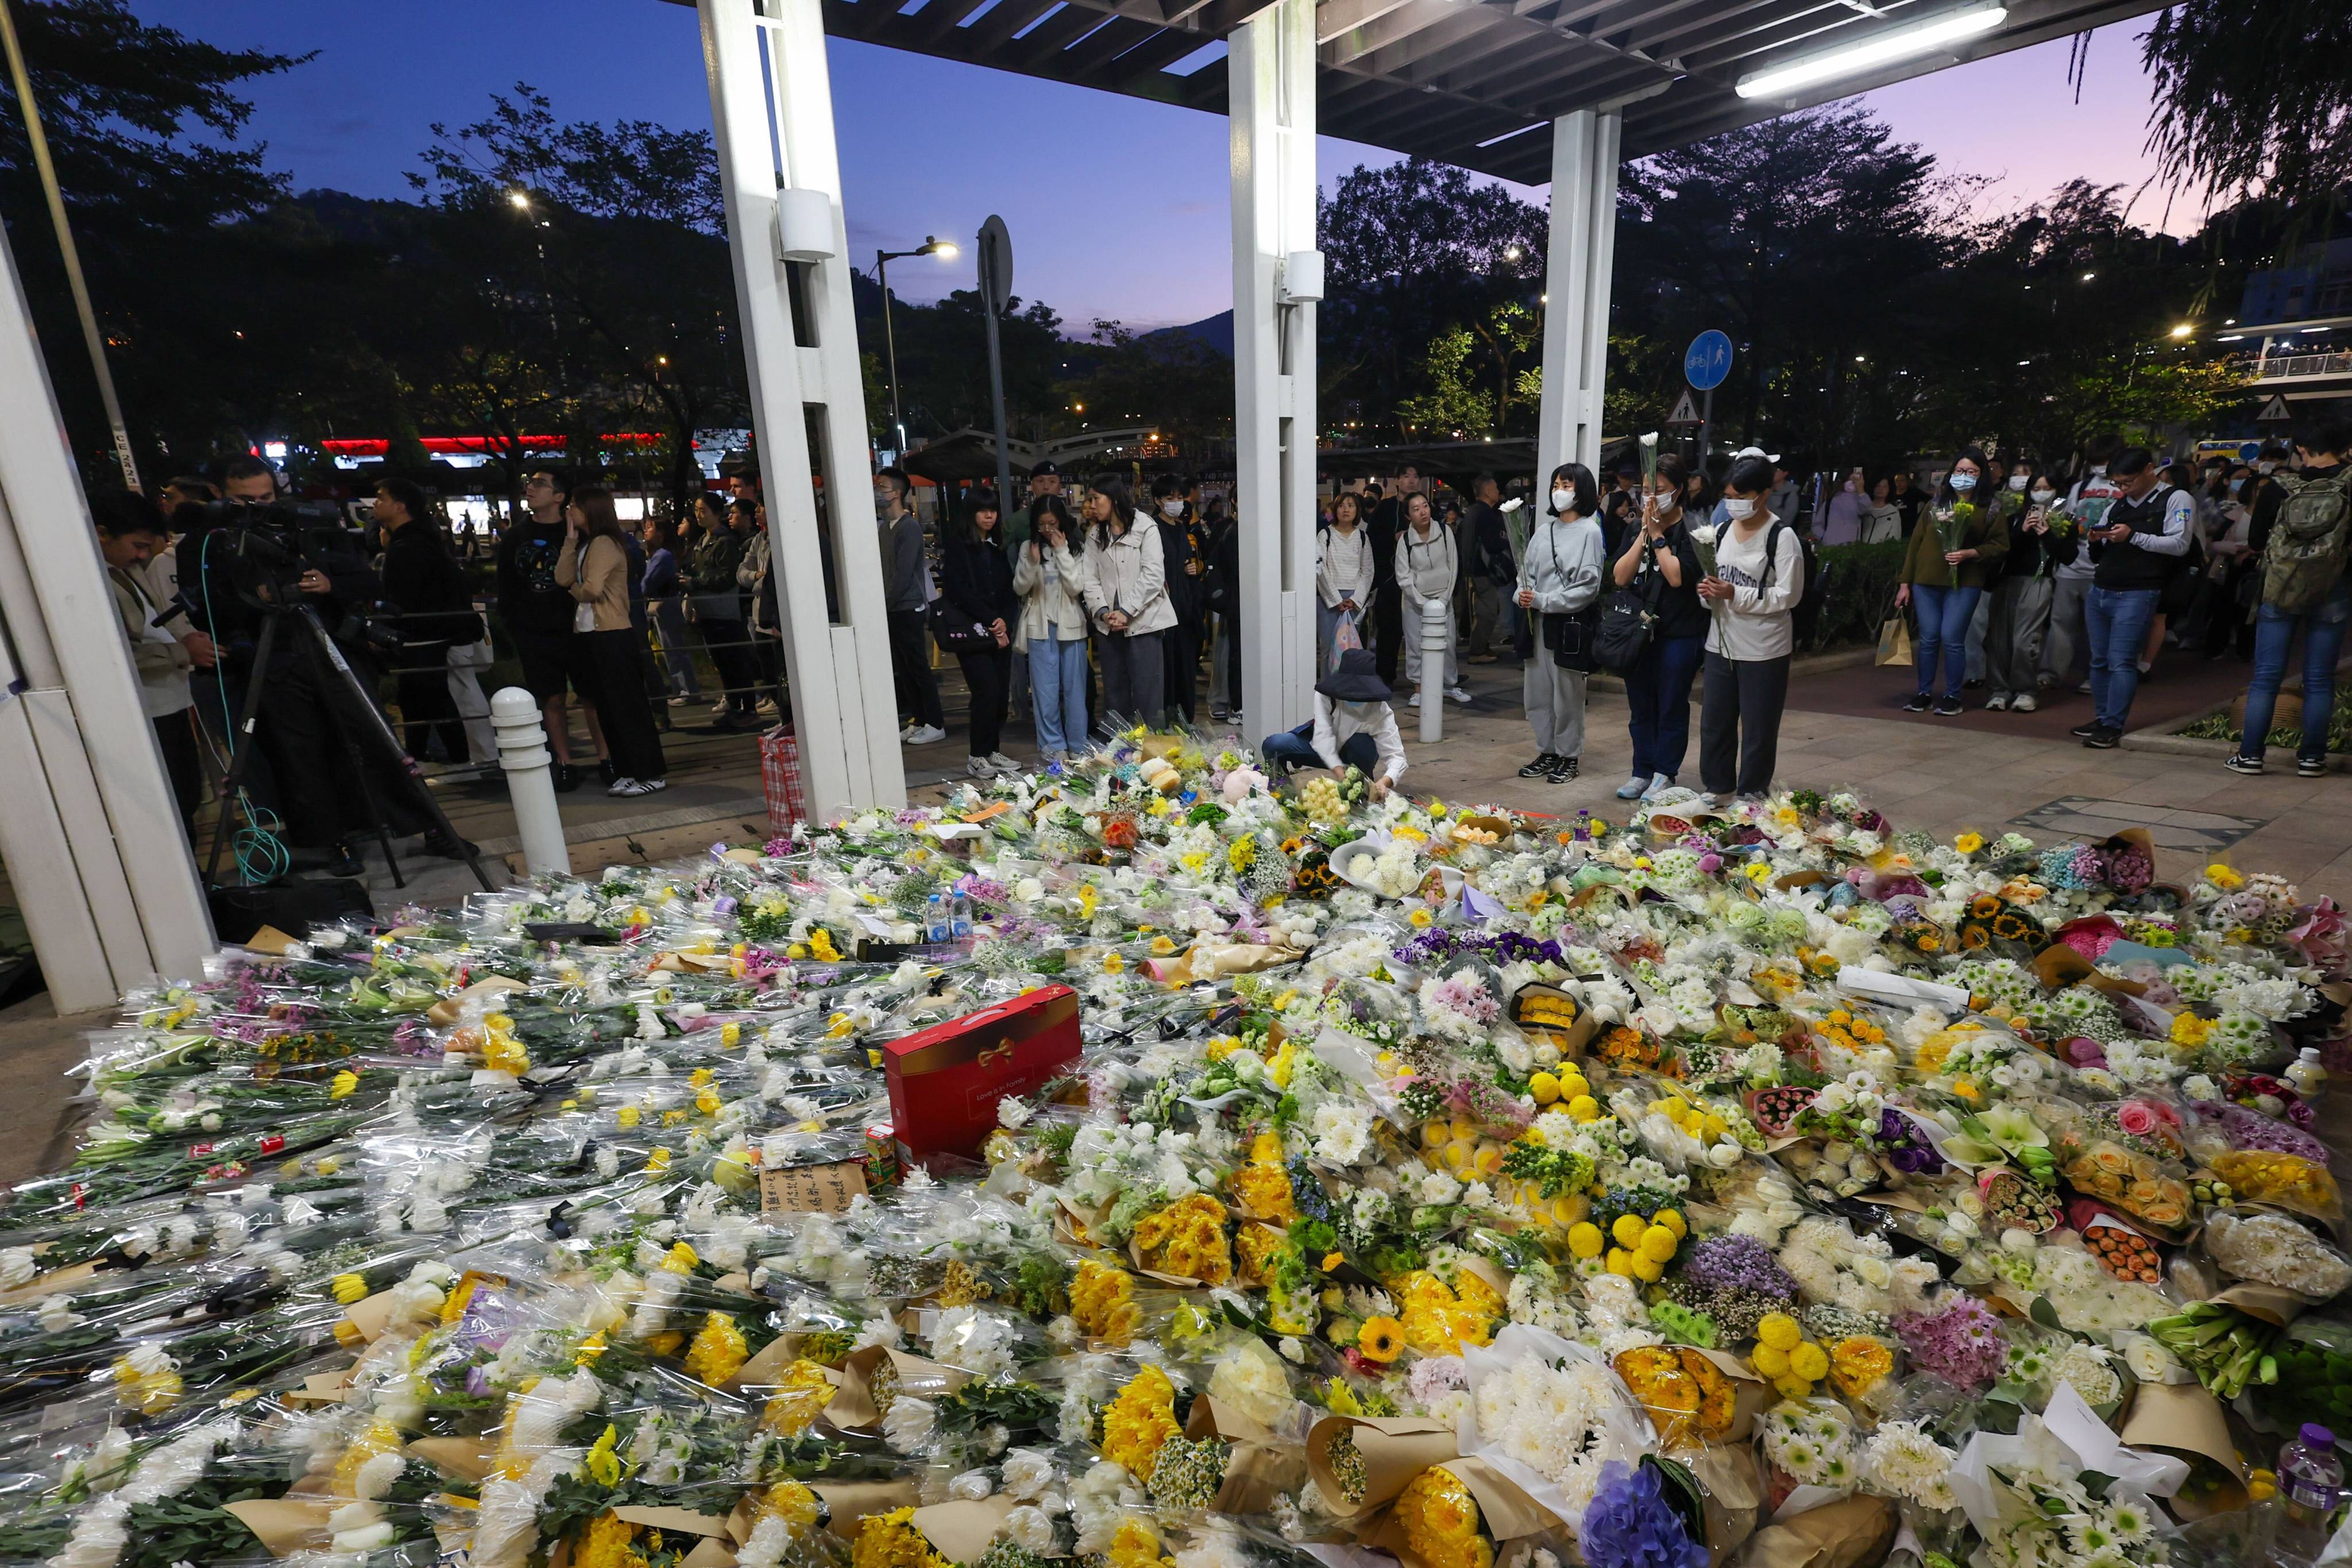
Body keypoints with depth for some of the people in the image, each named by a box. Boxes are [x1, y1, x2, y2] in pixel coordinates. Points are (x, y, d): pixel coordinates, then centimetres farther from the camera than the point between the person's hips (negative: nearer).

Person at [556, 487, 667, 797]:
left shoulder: (604, 543, -12)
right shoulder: (586, 544, 16)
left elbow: (592, 589, -21)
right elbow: (563, 578, 5)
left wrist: (575, 591, 1)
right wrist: (570, 538, 3)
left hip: (612, 635, -10)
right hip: (591, 634, 10)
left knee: (628, 705, -6)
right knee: (608, 707, 10)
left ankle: (652, 774, -2)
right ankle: (628, 772, 16)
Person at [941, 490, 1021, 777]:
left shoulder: (998, 547, 17)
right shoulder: (956, 546, -1)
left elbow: (1010, 589, 13)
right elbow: (959, 590, -10)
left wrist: (1005, 620, -5)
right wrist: (991, 620, -13)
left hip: (1000, 630, 6)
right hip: (972, 630, -6)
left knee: (1001, 691, 2)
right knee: (987, 691, -13)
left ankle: (993, 752, 13)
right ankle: (977, 757, -3)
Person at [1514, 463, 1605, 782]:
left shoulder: (1589, 532, -5)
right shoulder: (1543, 532, 11)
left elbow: (1588, 586, -11)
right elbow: (1528, 573, 10)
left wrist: (1542, 601, -15)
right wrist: (1524, 595, -12)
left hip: (1571, 624, -6)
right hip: (1539, 623, 6)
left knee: (1567, 696, 3)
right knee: (1536, 693, 9)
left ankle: (1569, 756, 17)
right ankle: (1546, 752, 23)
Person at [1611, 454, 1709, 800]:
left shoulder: (1691, 530, -7)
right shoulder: (1636, 528, 7)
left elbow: (1679, 577, -19)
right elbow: (1620, 577, -3)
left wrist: (1658, 536, -13)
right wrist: (1644, 534, -9)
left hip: (1678, 635, -5)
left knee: (1671, 708, 4)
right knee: (1640, 707, 12)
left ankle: (1665, 775, 14)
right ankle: (1642, 771, 23)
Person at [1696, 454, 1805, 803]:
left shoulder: (1782, 536, -10)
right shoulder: (1723, 531, 8)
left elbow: (1788, 595, -13)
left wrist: (1735, 594, -20)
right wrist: (1709, 591, -6)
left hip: (1764, 649, -6)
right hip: (1722, 643, 6)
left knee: (1758, 726, 5)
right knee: (1714, 720, 12)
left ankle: (1752, 794, 19)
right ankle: (1716, 785, 27)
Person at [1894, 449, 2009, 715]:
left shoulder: (1989, 509, 2)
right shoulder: (1937, 503, 9)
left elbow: (2000, 546, 1)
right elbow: (1917, 541, 8)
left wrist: (1969, 553, -16)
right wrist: (1905, 582, 4)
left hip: (1964, 584, -2)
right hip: (1926, 581, 3)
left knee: (1952, 639, -6)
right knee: (1928, 640, 5)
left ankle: (1952, 697, 6)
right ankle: (1924, 694, 15)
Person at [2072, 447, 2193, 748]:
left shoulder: (2176, 499, 1)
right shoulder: (2117, 505, 19)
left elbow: (2179, 544, -10)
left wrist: (2133, 536, -17)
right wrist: (2096, 541, 1)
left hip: (2136, 595, -6)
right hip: (2099, 591, 7)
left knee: (2121, 662, -9)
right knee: (2099, 661, 9)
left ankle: (2113, 728, -7)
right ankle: (2101, 720, 17)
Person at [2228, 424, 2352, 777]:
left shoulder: (2284, 488, 0)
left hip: (2279, 588, 0)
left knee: (2265, 676, 3)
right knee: (2319, 679, 5)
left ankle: (2249, 754, 2)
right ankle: (2311, 757, 9)